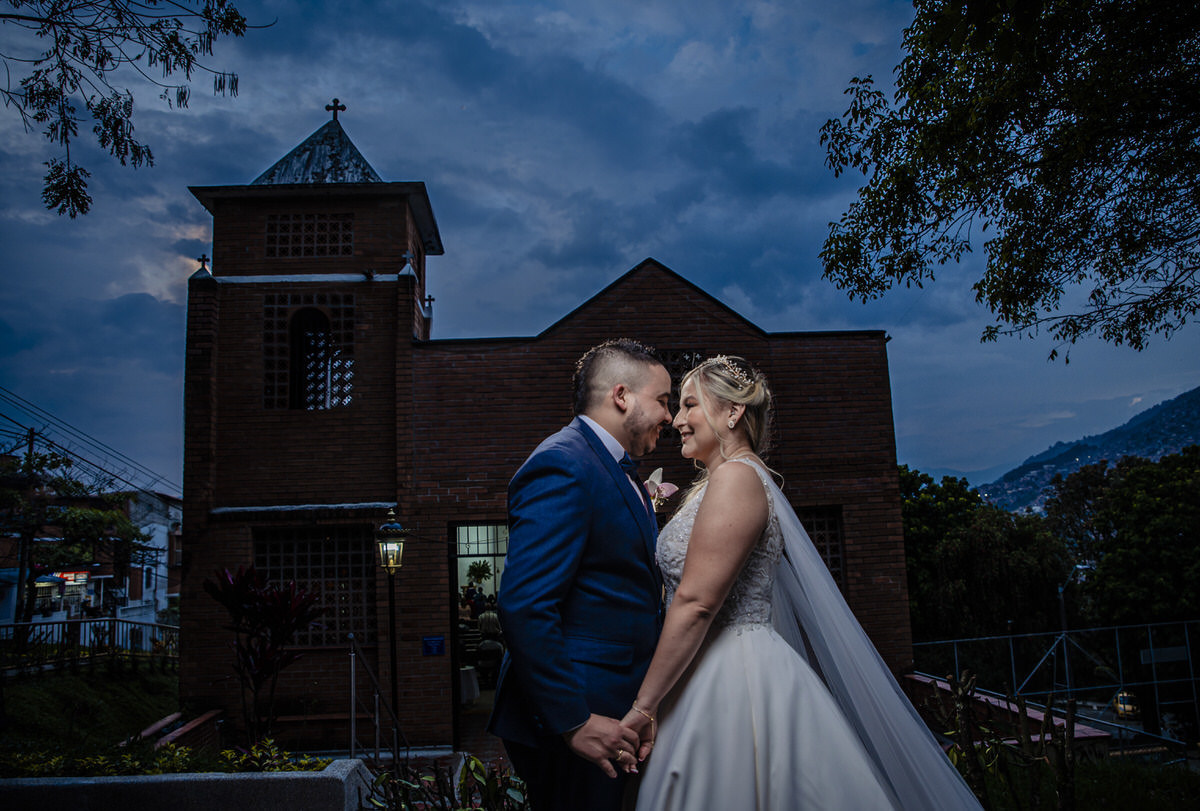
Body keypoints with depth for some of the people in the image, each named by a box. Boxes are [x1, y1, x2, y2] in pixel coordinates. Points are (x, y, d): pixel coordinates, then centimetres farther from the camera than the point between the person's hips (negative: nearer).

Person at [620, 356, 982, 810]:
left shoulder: (735, 476, -14)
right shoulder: (717, 483, 17)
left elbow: (696, 603, -21)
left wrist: (645, 704, -19)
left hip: (735, 679, -9)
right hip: (714, 674, 9)